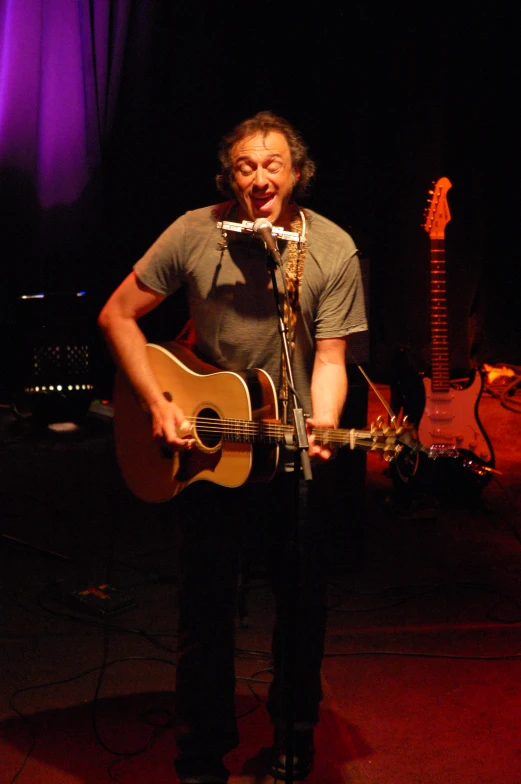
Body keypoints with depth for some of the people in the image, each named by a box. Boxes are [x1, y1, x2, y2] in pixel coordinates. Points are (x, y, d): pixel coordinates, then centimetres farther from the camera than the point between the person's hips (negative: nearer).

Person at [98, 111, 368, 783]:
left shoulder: (333, 250, -10)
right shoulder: (194, 234, -10)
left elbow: (329, 357, -11)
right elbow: (117, 315, -3)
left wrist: (320, 428, -30)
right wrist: (158, 405, -12)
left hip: (294, 457, 1)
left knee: (302, 607, 11)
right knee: (205, 608, 6)